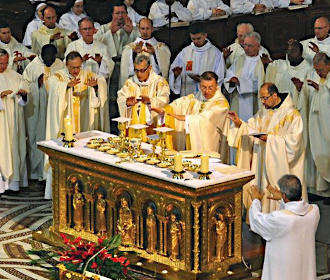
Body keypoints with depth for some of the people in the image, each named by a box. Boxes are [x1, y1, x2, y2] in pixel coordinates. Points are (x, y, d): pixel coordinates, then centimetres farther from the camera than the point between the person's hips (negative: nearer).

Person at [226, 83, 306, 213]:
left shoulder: (291, 114, -11)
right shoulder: (263, 112, 11)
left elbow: (294, 140, -18)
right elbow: (251, 128, 13)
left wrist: (270, 138, -21)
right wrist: (239, 123, -5)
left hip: (280, 162, -7)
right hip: (261, 161, 7)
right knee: (260, 190, 7)